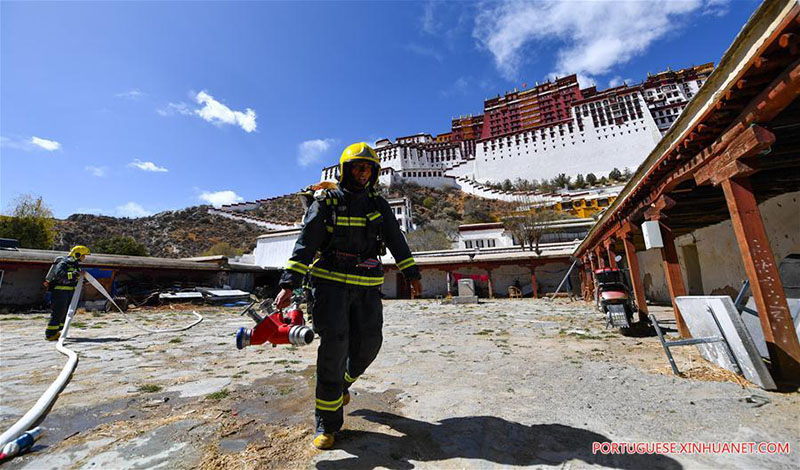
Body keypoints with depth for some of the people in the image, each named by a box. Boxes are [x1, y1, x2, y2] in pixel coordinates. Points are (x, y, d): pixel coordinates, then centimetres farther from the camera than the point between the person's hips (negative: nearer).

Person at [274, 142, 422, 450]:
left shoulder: (378, 205, 10)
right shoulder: (325, 203, 0)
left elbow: (396, 241, 9)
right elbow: (304, 244, -7)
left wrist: (412, 274, 4)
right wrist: (289, 284, -16)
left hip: (367, 286, 4)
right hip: (330, 283, -3)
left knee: (368, 345, 5)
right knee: (334, 345, -8)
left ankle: (342, 382, 39)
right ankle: (326, 423, 12)